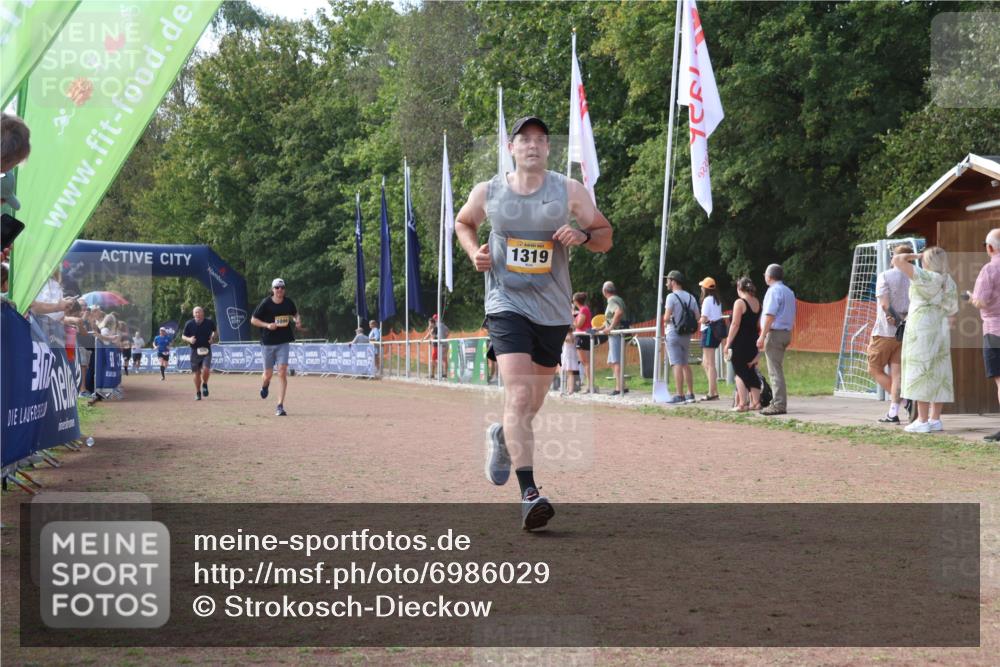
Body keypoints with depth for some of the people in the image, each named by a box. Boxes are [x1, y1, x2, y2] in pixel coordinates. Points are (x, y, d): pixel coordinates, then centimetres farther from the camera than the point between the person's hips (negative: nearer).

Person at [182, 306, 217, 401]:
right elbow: (183, 336, 7)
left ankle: (205, 384, 11)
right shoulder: (189, 324, -3)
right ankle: (198, 393, 20)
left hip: (206, 350, -1)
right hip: (195, 351, 1)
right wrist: (189, 339, -14)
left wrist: (213, 337, -2)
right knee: (196, 373, 4)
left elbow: (216, 331, 17)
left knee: (206, 369, -19)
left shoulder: (209, 322, -2)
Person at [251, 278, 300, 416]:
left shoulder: (288, 302, 2)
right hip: (268, 342, -1)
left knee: (282, 373, -10)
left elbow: (295, 314, 20)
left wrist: (297, 320, -2)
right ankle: (265, 385, 46)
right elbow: (253, 320, -3)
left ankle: (280, 406, -7)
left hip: (283, 342, 1)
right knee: (268, 374, 7)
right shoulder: (266, 303, -7)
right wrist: (267, 325, -18)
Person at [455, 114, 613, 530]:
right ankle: (529, 493, -23)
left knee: (533, 402, 15)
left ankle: (502, 437, 50)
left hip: (553, 309, 2)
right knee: (519, 394, -19)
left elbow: (605, 237, 6)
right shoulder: (487, 192, 1)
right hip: (507, 304, -2)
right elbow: (463, 222, 21)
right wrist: (474, 251, 0)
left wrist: (583, 235, -17)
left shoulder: (570, 191, 0)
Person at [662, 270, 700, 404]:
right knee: (686, 364, 15)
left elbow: (666, 318, -19)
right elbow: (698, 317, 6)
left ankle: (679, 396, -10)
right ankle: (690, 394, 17)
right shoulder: (691, 297, 9)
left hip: (674, 334, -7)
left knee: (677, 365, -8)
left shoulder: (672, 297, -11)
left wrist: (666, 319, 3)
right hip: (687, 334, 7)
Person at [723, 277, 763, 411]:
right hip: (753, 342, 7)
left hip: (740, 343, -7)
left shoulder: (740, 302, -12)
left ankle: (742, 404, -5)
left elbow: (735, 325, -15)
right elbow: (759, 324, 13)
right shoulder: (758, 303, 9)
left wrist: (728, 343, -11)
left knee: (740, 373, -1)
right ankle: (756, 402, 13)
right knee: (751, 371, 14)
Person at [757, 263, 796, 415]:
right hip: (786, 332, 10)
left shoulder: (774, 291, -13)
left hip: (774, 333, -10)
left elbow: (770, 315, -20)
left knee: (775, 371, -8)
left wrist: (762, 336, -20)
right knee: (777, 370, 17)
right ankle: (778, 402, 20)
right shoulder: (788, 292, 17)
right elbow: (791, 317, 21)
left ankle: (779, 405, -10)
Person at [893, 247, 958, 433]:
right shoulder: (949, 283, 10)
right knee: (938, 375, 8)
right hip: (940, 332, 7)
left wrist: (915, 256, -1)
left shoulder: (925, 278, -12)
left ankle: (922, 420, -7)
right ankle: (935, 419, 10)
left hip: (921, 331, -7)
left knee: (920, 374, -6)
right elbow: (951, 315, 12)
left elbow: (897, 260, -16)